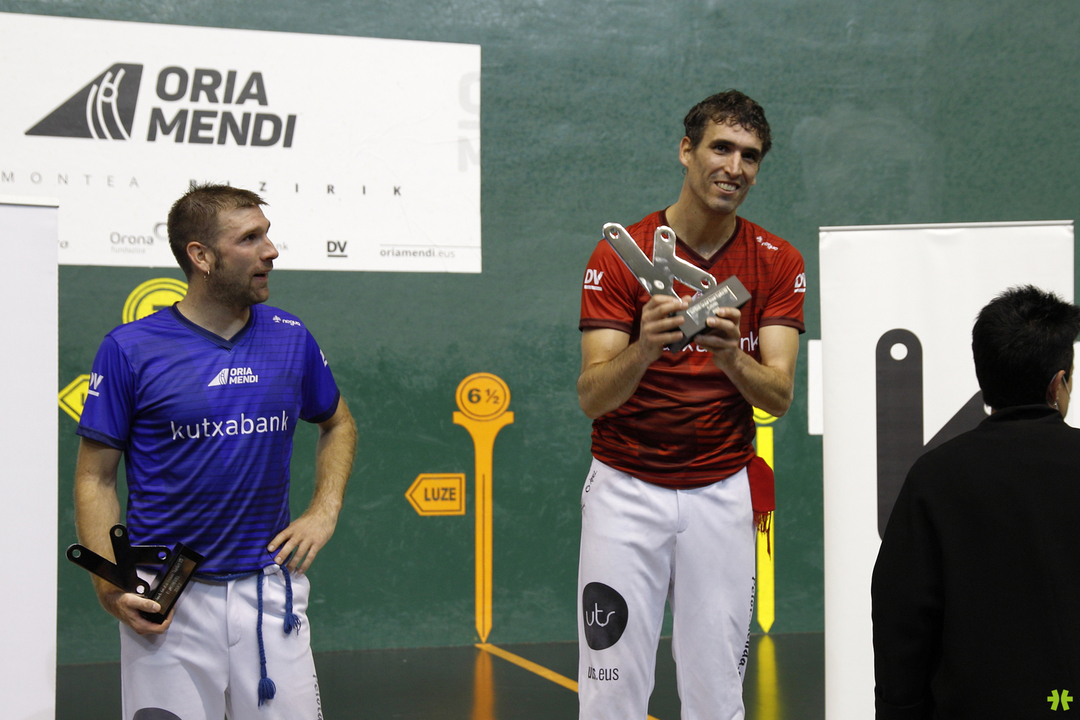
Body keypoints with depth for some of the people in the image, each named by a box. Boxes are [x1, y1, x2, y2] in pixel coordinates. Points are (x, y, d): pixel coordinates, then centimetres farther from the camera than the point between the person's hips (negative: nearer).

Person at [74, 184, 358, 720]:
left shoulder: (291, 338, 4)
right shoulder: (129, 349, -6)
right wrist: (111, 588, -13)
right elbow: (96, 478, -2)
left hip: (269, 590, 3)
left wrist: (324, 514, 6)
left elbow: (338, 425, 21)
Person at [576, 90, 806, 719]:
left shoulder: (778, 263, 0)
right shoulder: (619, 255, -7)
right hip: (626, 489, -2)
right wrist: (643, 349, -35)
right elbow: (592, 396, -14)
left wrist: (731, 358, -30)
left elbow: (780, 395, -9)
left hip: (722, 493, 2)